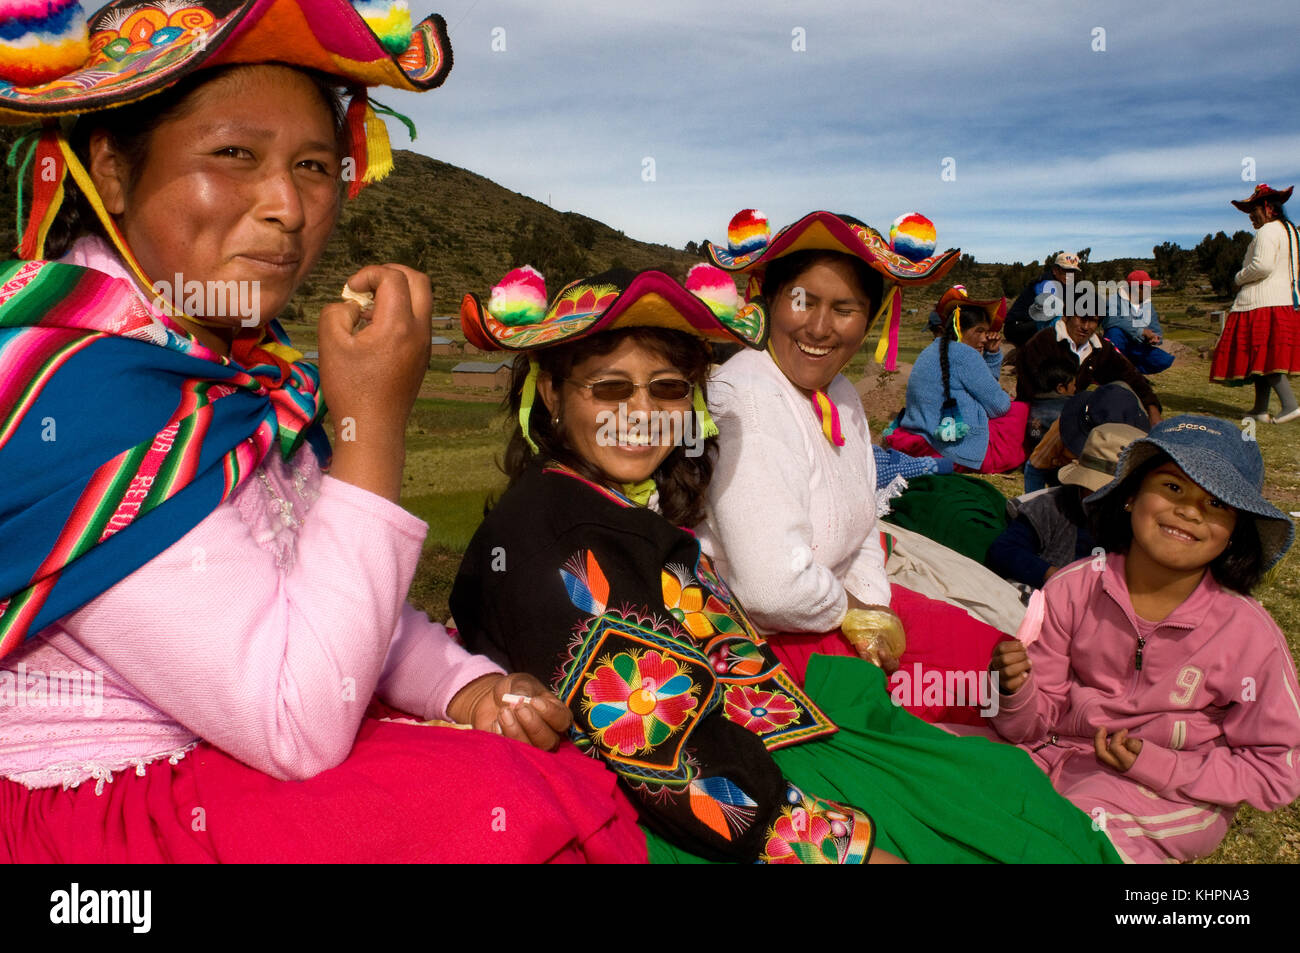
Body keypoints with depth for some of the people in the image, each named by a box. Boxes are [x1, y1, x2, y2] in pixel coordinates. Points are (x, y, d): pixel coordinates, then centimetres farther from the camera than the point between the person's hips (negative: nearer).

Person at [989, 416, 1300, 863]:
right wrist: (1016, 692, -28)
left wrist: (1155, 766, -19)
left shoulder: (1249, 635, -15)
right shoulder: (1073, 589, -9)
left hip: (1172, 792, -3)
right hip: (1060, 754, 3)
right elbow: (1036, 724, -4)